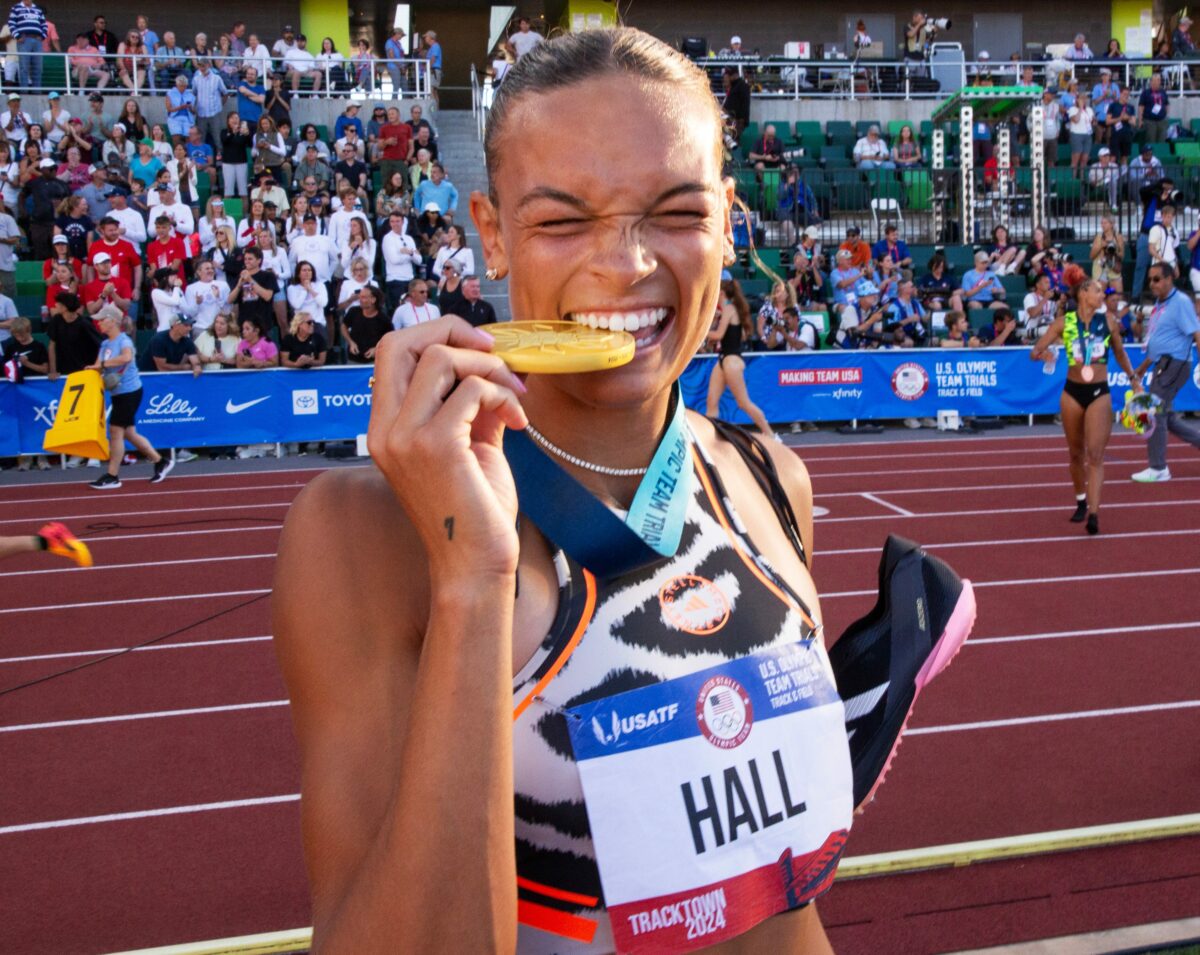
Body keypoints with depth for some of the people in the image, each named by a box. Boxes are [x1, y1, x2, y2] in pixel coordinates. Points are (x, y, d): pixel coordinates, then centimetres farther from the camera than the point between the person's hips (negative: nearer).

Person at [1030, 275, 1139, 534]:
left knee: (1095, 454, -10)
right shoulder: (1064, 323, -4)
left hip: (1099, 392, 0)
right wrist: (1043, 354, -27)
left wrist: (1133, 377, 13)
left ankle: (1094, 513, -15)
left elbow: (1119, 352, 17)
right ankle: (1081, 502, 32)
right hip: (1072, 392, 1)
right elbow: (1035, 352, -6)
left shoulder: (1108, 322, 1)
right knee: (1076, 453, 13)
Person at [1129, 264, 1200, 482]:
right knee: (1167, 417, 12)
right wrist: (1140, 370, 25)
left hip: (1174, 364, -9)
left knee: (1155, 414, -5)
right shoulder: (1159, 304, 16)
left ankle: (1158, 469, 4)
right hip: (1162, 365, 9)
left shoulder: (1181, 302, -10)